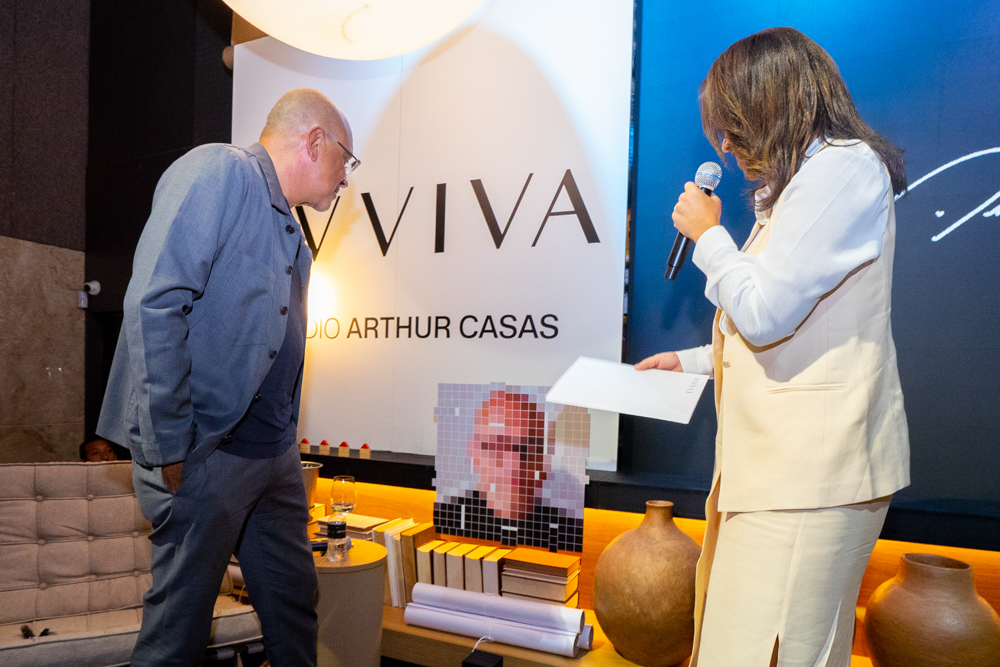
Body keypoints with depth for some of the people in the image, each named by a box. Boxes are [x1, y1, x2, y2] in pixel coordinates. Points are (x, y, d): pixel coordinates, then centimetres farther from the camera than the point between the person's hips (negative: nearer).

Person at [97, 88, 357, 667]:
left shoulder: (290, 232, 18)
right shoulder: (218, 170, -9)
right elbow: (154, 303, -20)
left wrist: (286, 439, 15)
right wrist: (169, 448, -21)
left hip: (275, 452, 9)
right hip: (204, 452, -9)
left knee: (294, 608, 16)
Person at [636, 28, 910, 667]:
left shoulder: (843, 167, -10)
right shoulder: (811, 177, 20)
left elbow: (764, 315, -18)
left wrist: (708, 235, -3)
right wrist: (691, 361, 22)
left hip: (811, 467, -10)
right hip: (784, 462, 10)